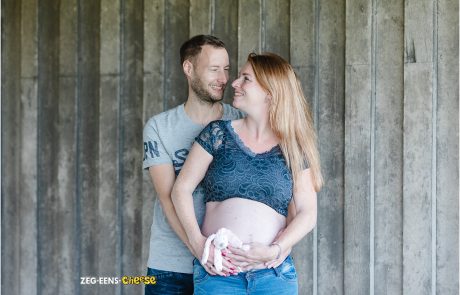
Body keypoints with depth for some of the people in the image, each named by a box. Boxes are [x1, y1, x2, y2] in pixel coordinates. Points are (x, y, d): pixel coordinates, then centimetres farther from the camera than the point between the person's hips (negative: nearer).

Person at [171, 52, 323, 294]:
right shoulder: (218, 134, 5)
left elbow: (307, 214, 3)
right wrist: (196, 241, -9)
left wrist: (275, 250, -13)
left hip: (274, 273, 0)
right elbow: (182, 189, 4)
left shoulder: (293, 150, 5)